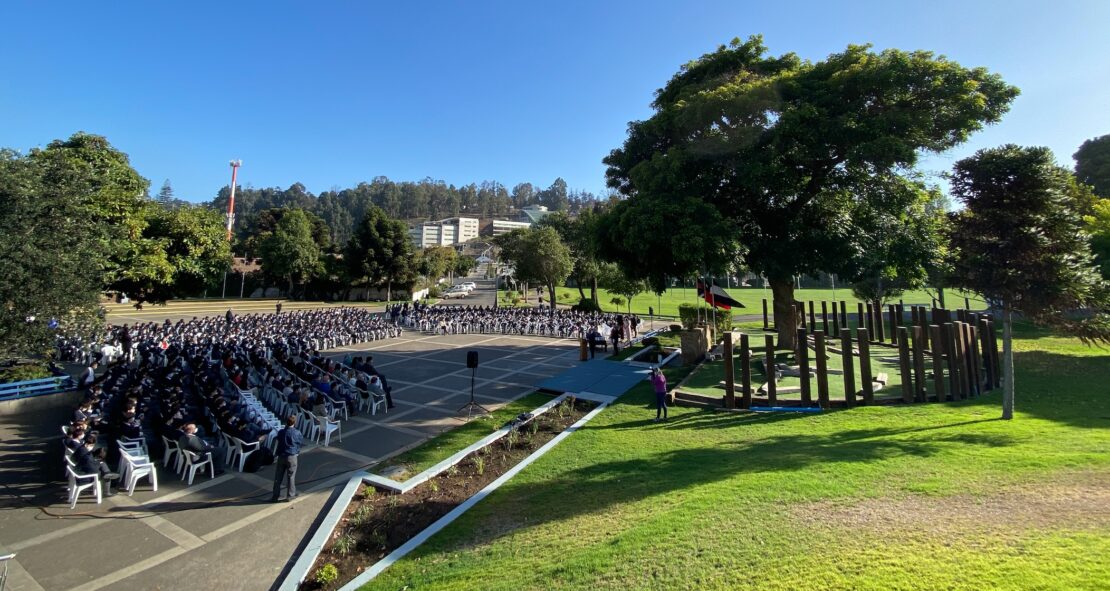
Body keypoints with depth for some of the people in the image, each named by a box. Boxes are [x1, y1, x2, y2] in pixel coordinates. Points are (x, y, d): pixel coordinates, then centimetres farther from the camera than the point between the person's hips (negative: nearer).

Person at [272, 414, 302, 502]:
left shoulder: (281, 432, -3)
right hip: (291, 457, -3)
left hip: (281, 456, 3)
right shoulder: (296, 433, -12)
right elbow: (302, 439, 5)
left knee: (278, 477, 11)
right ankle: (290, 495, 16)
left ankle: (275, 496, 16)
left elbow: (278, 439, 14)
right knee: (291, 476, 7)